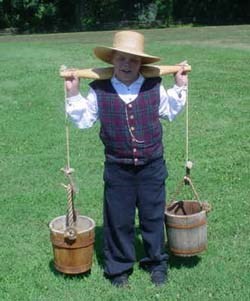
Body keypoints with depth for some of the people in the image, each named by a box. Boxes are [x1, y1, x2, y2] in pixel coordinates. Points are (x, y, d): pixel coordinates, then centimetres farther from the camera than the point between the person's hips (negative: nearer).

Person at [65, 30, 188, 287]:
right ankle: (119, 268, 29)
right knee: (118, 220, 10)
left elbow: (170, 112, 16)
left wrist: (180, 86, 9)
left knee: (153, 217, 14)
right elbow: (83, 120, 4)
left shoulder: (154, 86, -2)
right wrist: (73, 93, -4)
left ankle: (157, 262, 34)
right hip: (118, 169, -1)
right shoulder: (98, 90, -6)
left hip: (152, 167, 1)